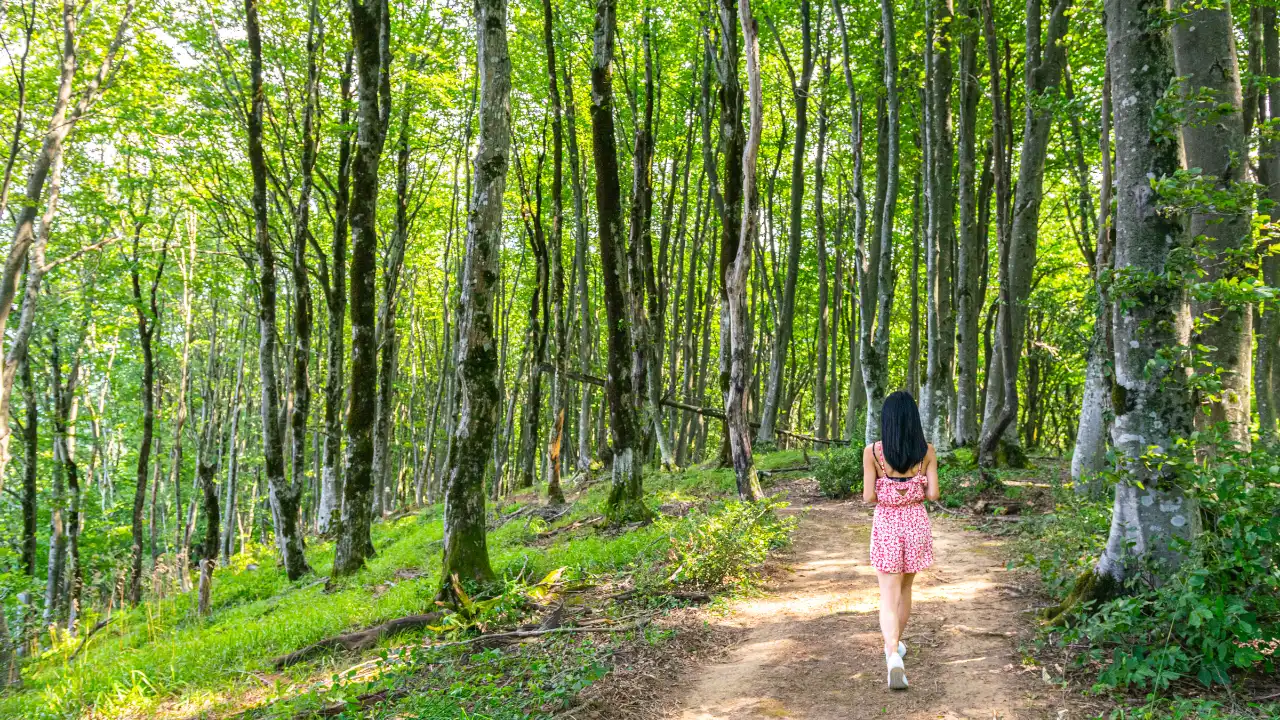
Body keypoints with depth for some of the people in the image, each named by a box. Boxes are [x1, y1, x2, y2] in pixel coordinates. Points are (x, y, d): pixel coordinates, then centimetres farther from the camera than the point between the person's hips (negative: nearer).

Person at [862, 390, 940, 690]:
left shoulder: (872, 451, -10)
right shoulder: (926, 451, -6)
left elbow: (869, 497, -11)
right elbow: (933, 494, -6)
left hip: (886, 524, -2)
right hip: (916, 522, 2)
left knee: (889, 595, -1)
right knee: (905, 587, 22)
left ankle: (893, 656, -20)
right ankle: (896, 643, 37)